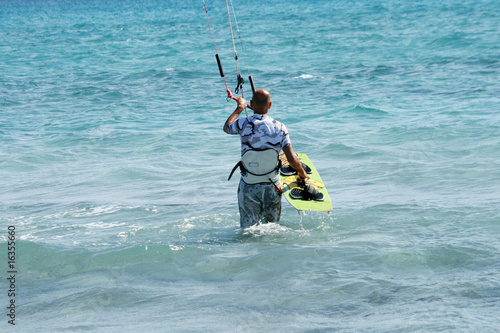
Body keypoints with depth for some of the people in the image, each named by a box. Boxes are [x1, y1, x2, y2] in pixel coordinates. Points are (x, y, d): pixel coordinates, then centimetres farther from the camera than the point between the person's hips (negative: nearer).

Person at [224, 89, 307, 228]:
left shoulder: (243, 124, -13)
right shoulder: (279, 127, -10)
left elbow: (226, 127, 12)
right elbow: (292, 160, -9)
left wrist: (239, 108, 26)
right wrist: (302, 172, 11)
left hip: (249, 187, -1)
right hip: (272, 187, 1)